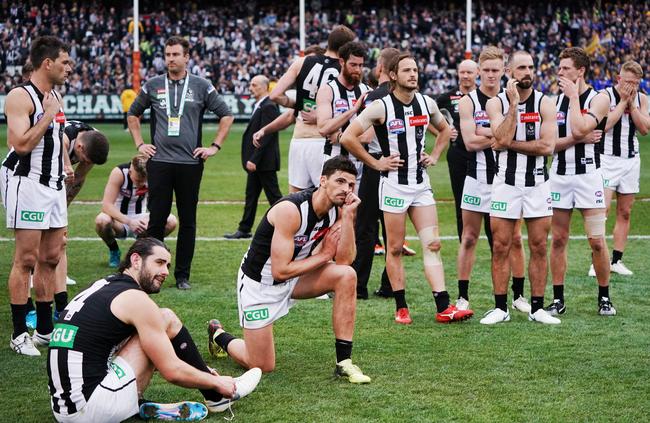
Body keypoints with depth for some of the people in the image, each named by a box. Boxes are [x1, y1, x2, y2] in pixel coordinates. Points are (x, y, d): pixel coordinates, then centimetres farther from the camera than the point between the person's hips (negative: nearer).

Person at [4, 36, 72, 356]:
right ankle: (19, 334, 0)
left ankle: (45, 329, 19)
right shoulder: (20, 97, -13)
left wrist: (66, 166, 20)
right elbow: (21, 144, -23)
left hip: (55, 186, 9)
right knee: (26, 260, -5)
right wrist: (48, 115, -17)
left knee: (51, 258, 11)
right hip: (30, 185, -8)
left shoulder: (55, 97, 14)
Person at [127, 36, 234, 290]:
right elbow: (133, 114, 21)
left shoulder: (201, 86, 4)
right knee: (157, 220, 0)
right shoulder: (153, 86, 7)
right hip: (159, 162, 0)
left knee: (187, 221, 3)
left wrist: (215, 146, 3)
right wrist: (139, 144, 11)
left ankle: (182, 275, 11)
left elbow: (226, 115, 9)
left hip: (190, 163, 0)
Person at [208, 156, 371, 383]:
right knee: (262, 367, -4)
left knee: (347, 275, -19)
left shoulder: (337, 211, -8)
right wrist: (324, 255, -20)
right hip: (259, 282, -6)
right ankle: (219, 335, 29)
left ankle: (344, 361, -13)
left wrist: (348, 216, -25)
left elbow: (345, 260, -18)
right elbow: (280, 270, -29)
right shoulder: (291, 210, -30)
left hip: (295, 277, 7)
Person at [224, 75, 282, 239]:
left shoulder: (269, 107, -16)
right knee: (251, 195, 12)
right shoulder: (260, 106, 15)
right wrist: (251, 160, 15)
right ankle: (244, 229, 17)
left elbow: (265, 136, -22)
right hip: (256, 162, 10)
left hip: (265, 162, -10)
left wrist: (254, 160, -23)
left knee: (273, 195, -4)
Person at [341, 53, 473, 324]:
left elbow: (444, 129, 25)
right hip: (394, 183, -5)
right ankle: (401, 308, 11)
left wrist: (434, 155, 11)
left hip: (421, 183, 5)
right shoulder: (381, 107, -11)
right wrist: (375, 163, -10)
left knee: (432, 244, -2)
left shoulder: (426, 104, 5)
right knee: (395, 248, 2)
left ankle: (444, 308, -6)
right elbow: (347, 138, -14)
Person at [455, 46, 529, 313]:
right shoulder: (468, 102, -1)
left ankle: (518, 295, 15)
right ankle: (463, 297, 8)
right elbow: (470, 142, -12)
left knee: (514, 239, 5)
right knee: (469, 238, 3)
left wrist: (486, 133, -15)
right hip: (478, 178, -1)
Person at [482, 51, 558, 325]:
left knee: (539, 247, 3)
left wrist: (510, 144, -13)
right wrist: (513, 102, -15)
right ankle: (500, 308, 8)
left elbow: (547, 146, -12)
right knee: (501, 247, 0)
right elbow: (502, 139, -17)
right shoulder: (496, 103, 0)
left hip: (537, 183, 1)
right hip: (506, 181, 0)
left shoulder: (544, 103, -1)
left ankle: (537, 308, 10)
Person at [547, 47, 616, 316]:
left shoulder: (599, 99, -4)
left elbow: (579, 129, -21)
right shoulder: (555, 101, 8)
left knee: (597, 241, -4)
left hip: (588, 175, -4)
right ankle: (558, 300, 11)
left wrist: (573, 96, -12)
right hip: (559, 176, 4)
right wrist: (578, 139, -13)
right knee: (558, 240, 5)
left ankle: (604, 297, 9)